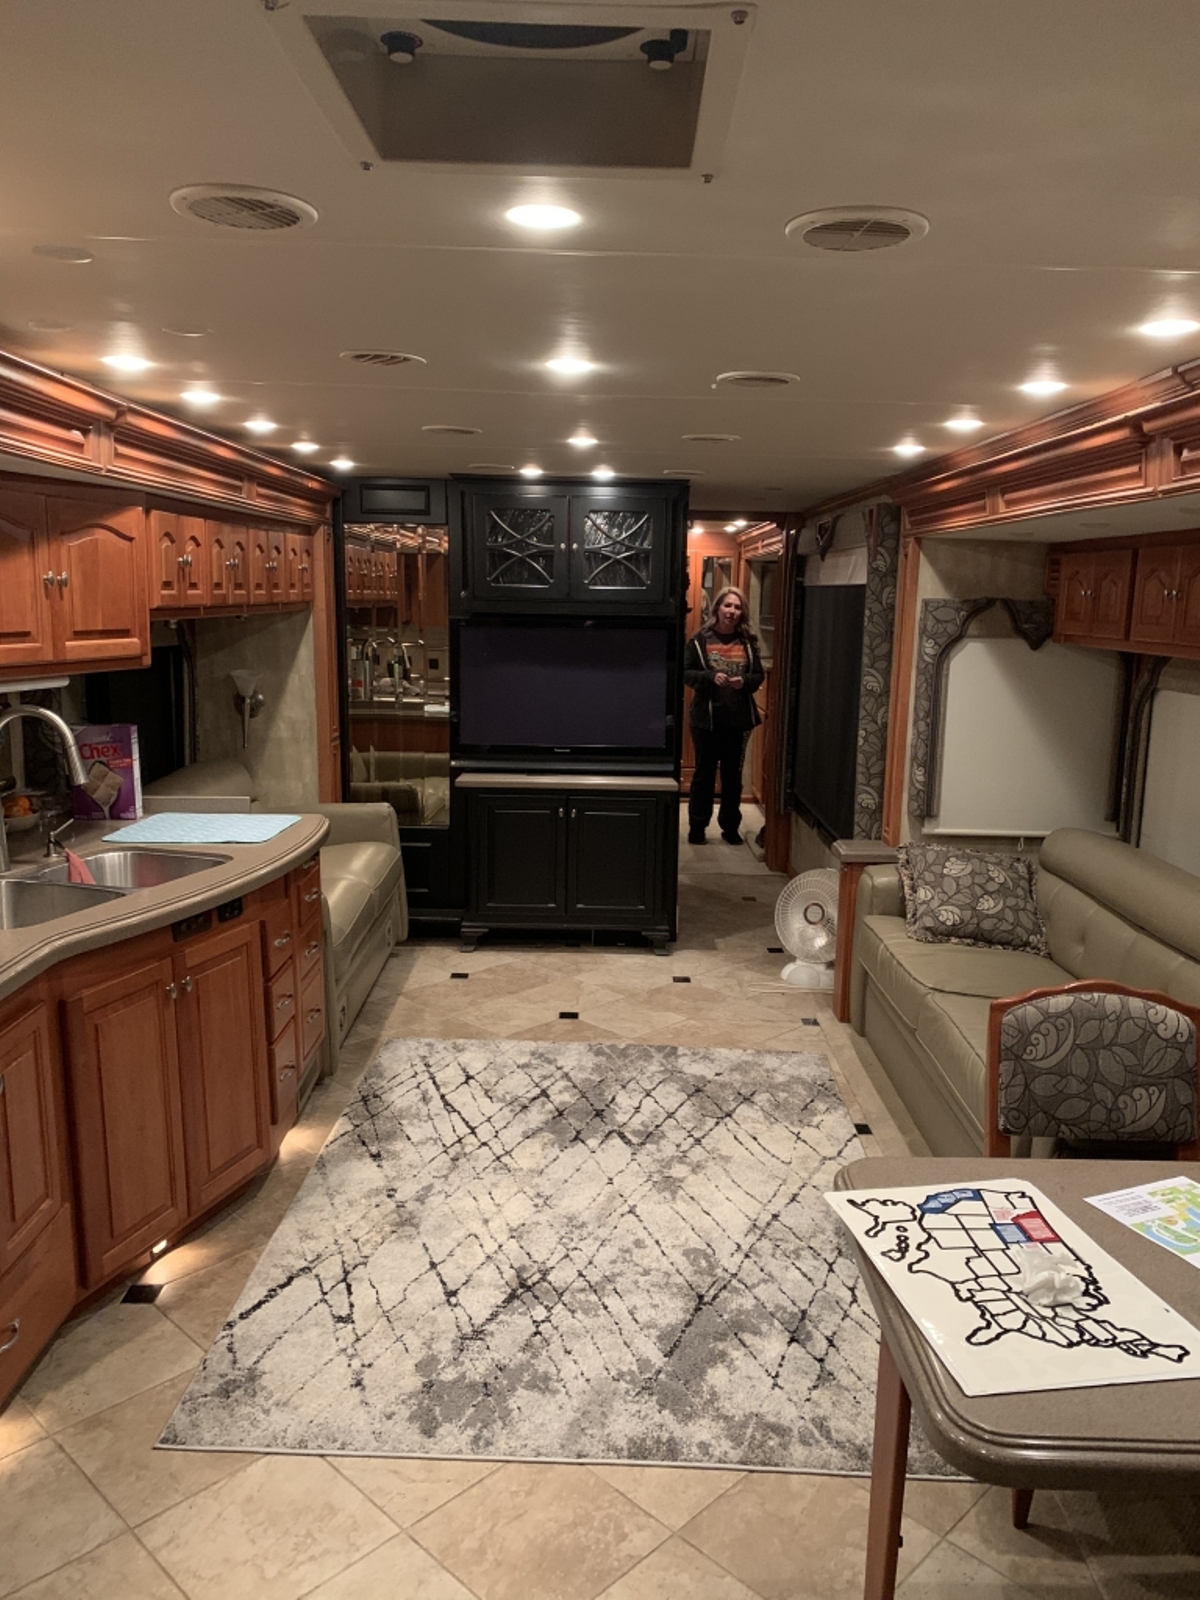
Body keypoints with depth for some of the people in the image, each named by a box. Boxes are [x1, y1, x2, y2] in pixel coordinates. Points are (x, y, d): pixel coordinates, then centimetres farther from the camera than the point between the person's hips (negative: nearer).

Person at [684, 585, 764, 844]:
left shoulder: (749, 641, 4)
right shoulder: (700, 639, -4)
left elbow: (759, 675, 7)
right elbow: (686, 673, -4)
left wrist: (745, 681, -14)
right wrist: (711, 677, -20)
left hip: (739, 718, 2)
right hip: (706, 717, -2)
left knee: (733, 774, 11)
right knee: (704, 773, 6)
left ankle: (730, 826, 22)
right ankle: (697, 826, 16)